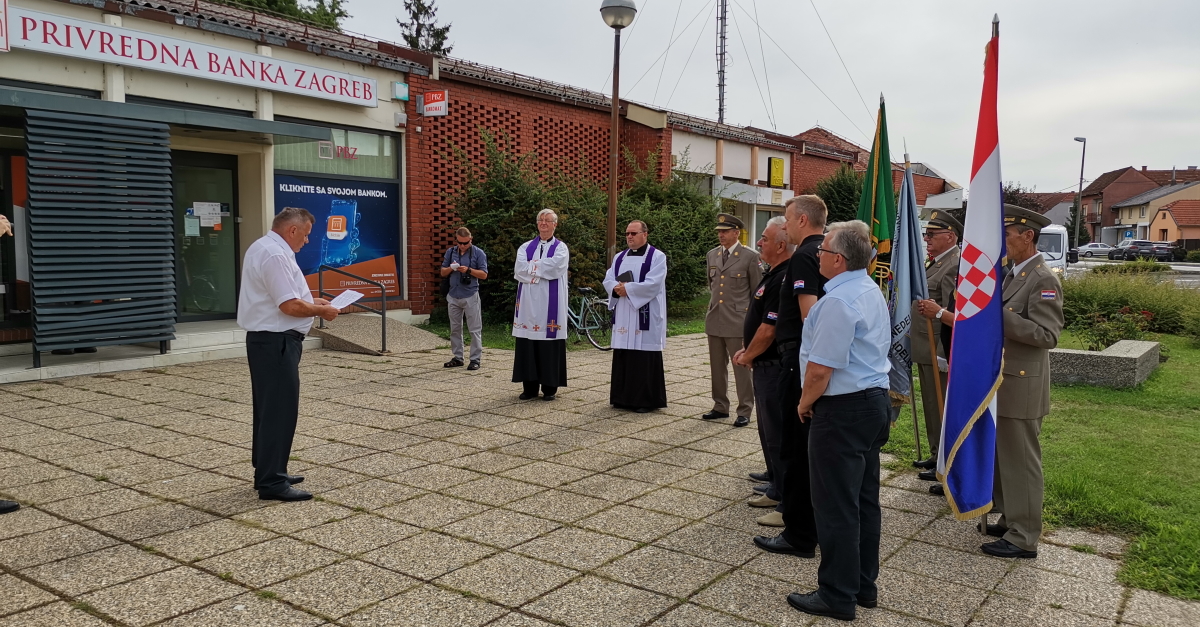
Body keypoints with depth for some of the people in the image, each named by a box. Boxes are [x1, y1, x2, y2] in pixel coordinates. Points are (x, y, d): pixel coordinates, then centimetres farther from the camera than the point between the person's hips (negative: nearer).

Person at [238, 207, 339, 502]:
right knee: (280, 410, -7)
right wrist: (321, 310, -9)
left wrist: (310, 301, 17)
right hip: (277, 342, -11)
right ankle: (272, 483, -2)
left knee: (269, 408, 17)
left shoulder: (262, 248, 15)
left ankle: (268, 472, 28)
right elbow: (290, 306, -25)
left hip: (265, 339, 11)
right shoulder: (275, 255, -19)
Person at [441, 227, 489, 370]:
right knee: (455, 329, 11)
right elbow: (443, 272, 14)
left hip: (470, 296, -5)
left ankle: (475, 359, 3)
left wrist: (468, 270, -19)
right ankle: (457, 358, 21)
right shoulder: (450, 252, 10)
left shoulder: (478, 253, -3)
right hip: (453, 296, 5)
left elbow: (484, 274, -5)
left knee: (475, 329, -2)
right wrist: (451, 268, -8)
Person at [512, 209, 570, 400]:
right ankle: (530, 386, 10)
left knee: (549, 345, -2)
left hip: (550, 304, -3)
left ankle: (550, 387, 6)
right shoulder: (526, 247, 13)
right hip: (528, 303, 3)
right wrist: (542, 268, -11)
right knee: (527, 345, 2)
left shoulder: (561, 248, 5)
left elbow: (554, 267, -14)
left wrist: (531, 266, -6)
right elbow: (519, 269, -3)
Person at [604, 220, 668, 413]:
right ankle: (623, 397, 15)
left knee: (644, 359, -5)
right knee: (623, 357, 7)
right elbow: (608, 280, 7)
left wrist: (627, 289, -16)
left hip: (645, 316, -6)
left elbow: (653, 284, -16)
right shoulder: (619, 257, 15)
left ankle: (646, 400, 2)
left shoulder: (657, 256, -3)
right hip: (622, 316, 6)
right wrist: (617, 288, -14)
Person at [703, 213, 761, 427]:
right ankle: (720, 407, 25)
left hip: (738, 321, -6)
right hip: (714, 320, 6)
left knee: (742, 367, 0)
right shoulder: (712, 255, 11)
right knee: (717, 367, 13)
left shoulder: (750, 257, -6)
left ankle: (744, 412, 9)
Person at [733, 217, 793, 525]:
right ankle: (779, 491, 32)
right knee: (769, 431, 19)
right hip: (766, 365, 11)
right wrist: (747, 351, 11)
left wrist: (747, 357, -9)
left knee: (779, 435, -3)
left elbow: (769, 329, -23)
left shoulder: (783, 280, -22)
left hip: (775, 368, -11)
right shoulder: (774, 275, 11)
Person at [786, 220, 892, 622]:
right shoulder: (873, 291, 12)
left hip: (842, 411, -10)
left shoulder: (839, 301, -20)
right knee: (865, 500, 16)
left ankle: (838, 597, 10)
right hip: (875, 402, 10)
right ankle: (864, 585, 27)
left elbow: (820, 368, -23)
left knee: (836, 506, 0)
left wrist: (806, 403, -5)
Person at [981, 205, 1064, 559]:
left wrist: (996, 314, -25)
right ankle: (1011, 519, 30)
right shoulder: (1013, 275, 13)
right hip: (1002, 383, 9)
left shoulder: (1043, 280, -15)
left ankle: (1023, 538, 9)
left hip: (1021, 385, -9)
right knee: (1004, 457, 17)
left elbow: (1047, 335, -21)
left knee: (1021, 460, -1)